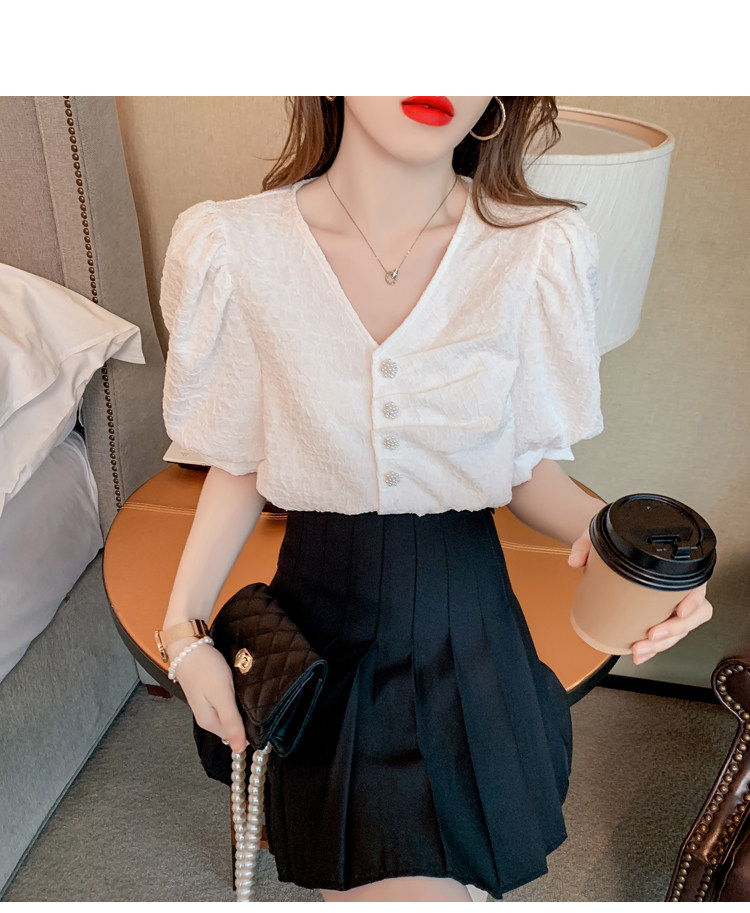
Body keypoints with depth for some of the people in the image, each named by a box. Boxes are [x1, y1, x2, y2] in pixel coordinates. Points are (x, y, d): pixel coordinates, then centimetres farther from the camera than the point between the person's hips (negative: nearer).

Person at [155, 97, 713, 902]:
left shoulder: (541, 249, -13)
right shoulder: (234, 248, -11)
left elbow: (530, 467, -3)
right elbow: (242, 463, 0)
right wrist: (183, 627, -6)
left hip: (465, 624, 1)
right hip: (325, 620, 0)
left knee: (466, 874, 17)